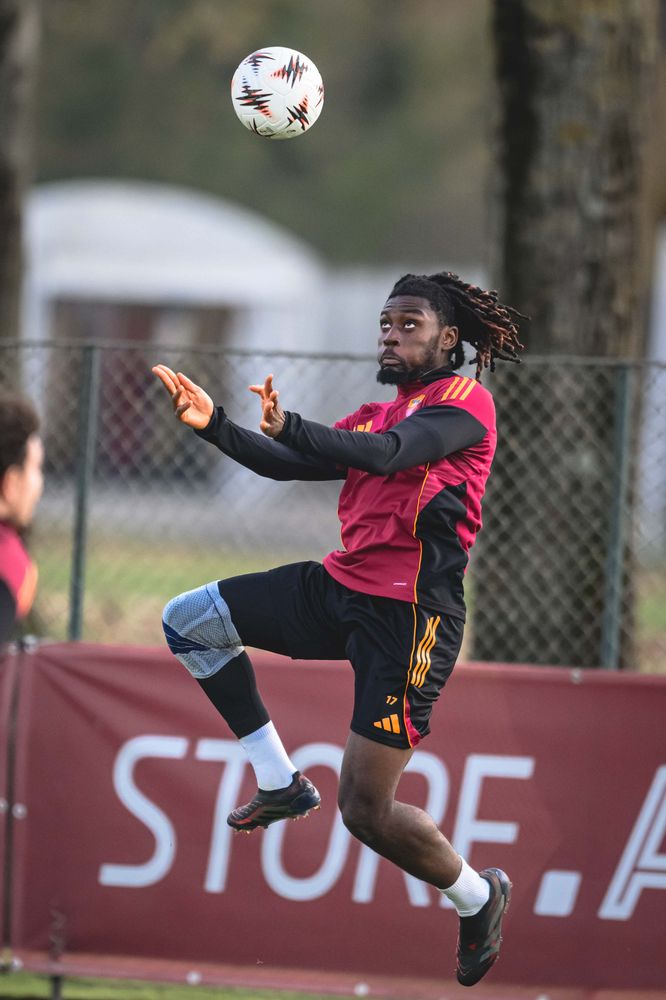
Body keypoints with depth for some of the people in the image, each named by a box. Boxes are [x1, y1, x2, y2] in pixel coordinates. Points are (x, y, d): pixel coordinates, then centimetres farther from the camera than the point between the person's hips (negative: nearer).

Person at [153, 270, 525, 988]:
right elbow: (289, 465, 13)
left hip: (409, 612, -9)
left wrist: (287, 426, -38)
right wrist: (212, 424, -3)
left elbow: (386, 453, -24)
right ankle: (280, 783, 11)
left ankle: (477, 896, 18)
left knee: (364, 811, -9)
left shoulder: (464, 400, -6)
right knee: (187, 621, 7)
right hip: (341, 587, 9)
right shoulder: (376, 414, 20)